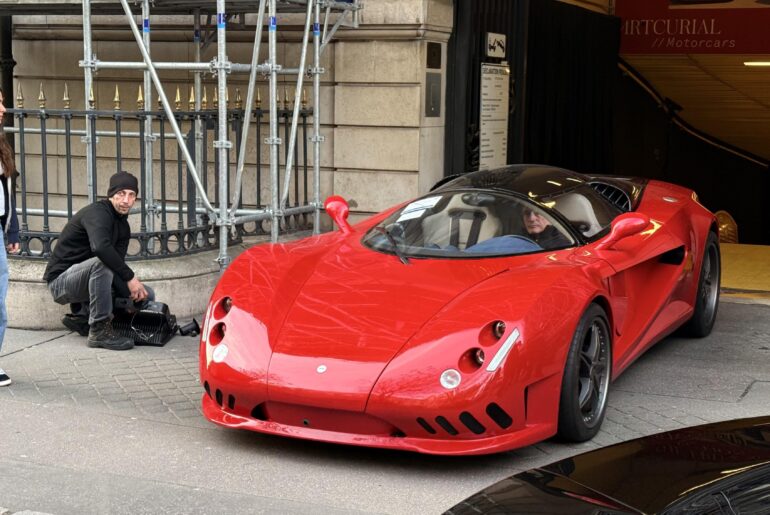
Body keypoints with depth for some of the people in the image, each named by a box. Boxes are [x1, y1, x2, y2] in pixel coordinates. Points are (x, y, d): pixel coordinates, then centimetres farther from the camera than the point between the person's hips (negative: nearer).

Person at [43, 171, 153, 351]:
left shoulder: (123, 226, 8)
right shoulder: (97, 213, -19)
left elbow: (116, 267, -1)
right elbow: (100, 248, -40)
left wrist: (133, 291, -20)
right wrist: (130, 277, -33)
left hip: (85, 278, 9)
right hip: (61, 280, -9)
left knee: (146, 295, 3)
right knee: (102, 262, -38)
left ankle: (82, 317, 7)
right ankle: (99, 330, -29)